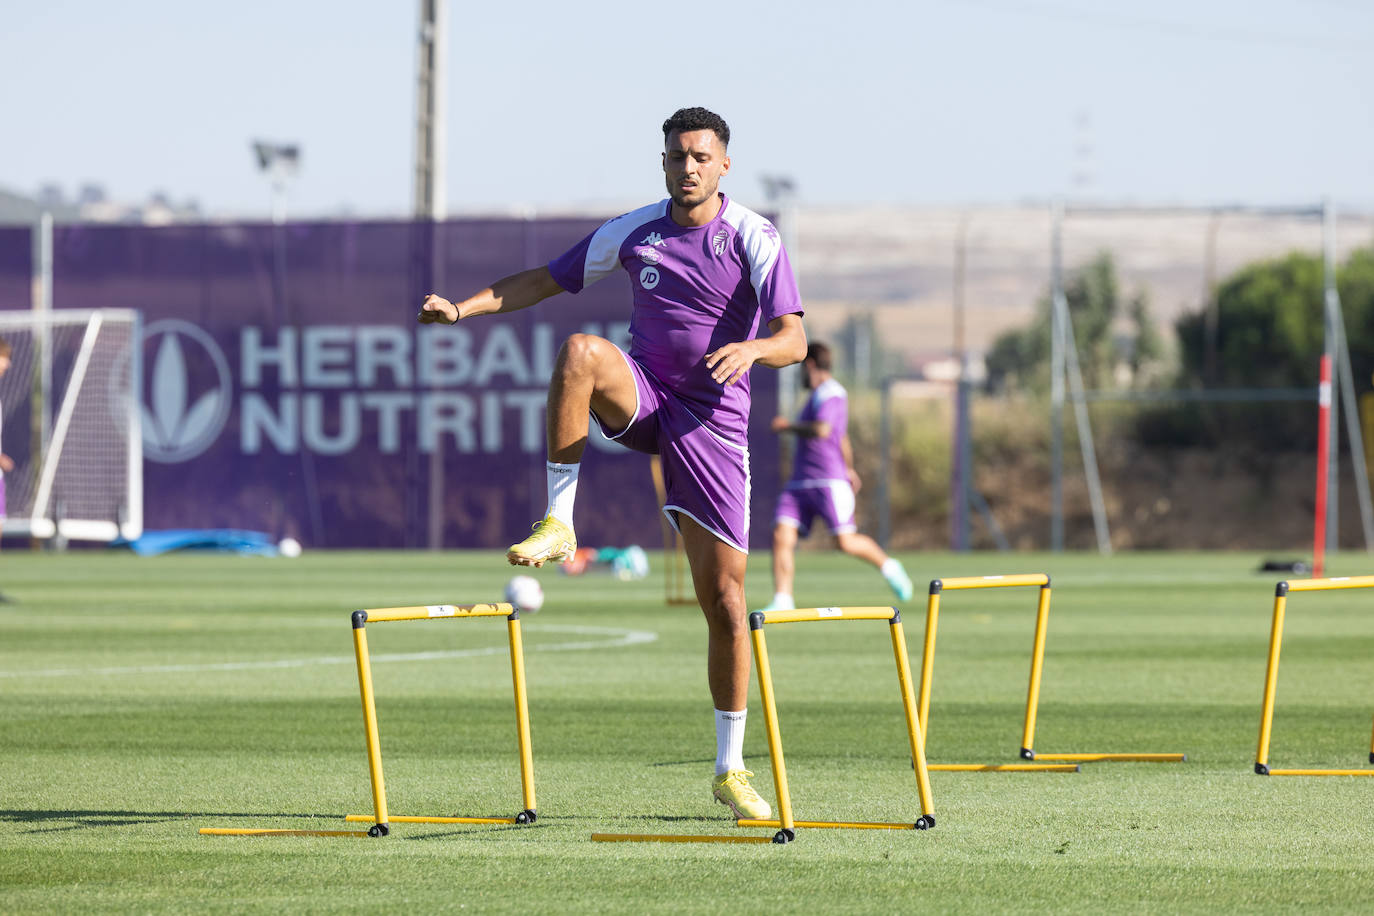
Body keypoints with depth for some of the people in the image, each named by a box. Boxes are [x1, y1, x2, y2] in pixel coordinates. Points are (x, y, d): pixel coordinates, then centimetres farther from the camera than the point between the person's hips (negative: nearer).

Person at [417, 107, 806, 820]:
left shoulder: (754, 240, -6)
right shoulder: (633, 232, 4)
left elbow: (794, 341, -14)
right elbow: (547, 279, 13)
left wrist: (752, 348, -37)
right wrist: (464, 307, 0)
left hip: (713, 423, -2)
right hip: (642, 398, 2)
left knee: (724, 599, -3)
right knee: (580, 352, -34)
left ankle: (730, 768, 10)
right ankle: (558, 523, -28)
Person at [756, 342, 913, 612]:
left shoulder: (831, 394, -9)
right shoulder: (818, 395, 22)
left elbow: (822, 430, -26)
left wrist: (788, 426, -11)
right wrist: (849, 469, 44)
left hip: (829, 481, -9)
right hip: (800, 483, 9)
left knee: (845, 542, -11)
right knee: (782, 536, -9)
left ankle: (888, 567, 16)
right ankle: (782, 602, -12)